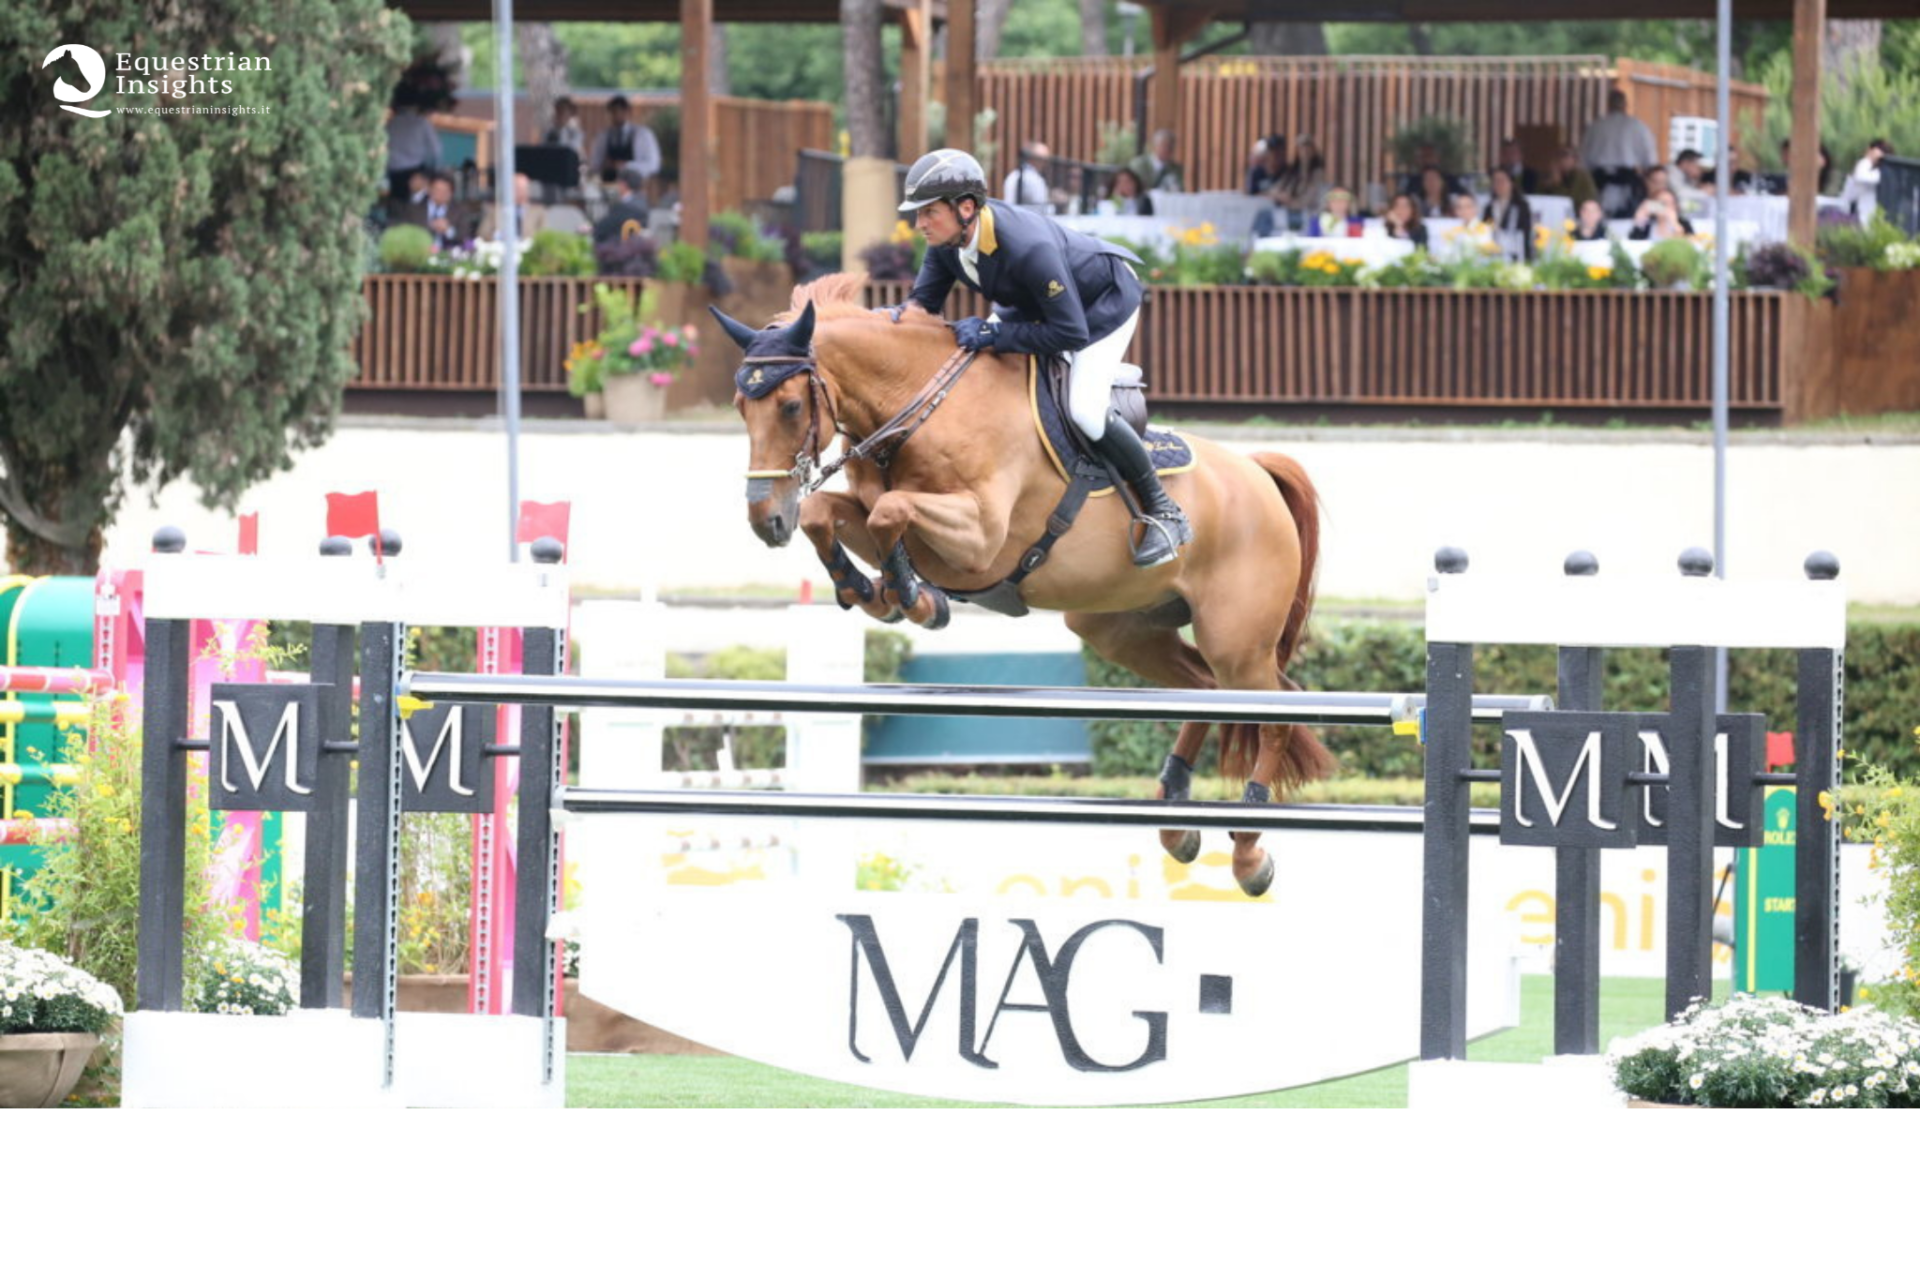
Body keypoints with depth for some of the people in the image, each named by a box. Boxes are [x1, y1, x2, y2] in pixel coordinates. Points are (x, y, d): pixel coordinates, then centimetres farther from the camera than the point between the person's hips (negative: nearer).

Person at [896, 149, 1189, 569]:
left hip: (1105, 298, -8)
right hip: (1030, 300, 8)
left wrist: (993, 335, -41)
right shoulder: (947, 239, -20)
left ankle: (1163, 512, -6)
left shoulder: (1028, 247, -43)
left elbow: (1072, 332, -39)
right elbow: (925, 299, -7)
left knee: (1085, 411, -22)